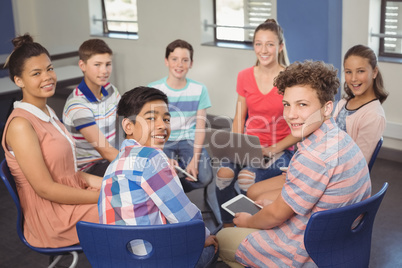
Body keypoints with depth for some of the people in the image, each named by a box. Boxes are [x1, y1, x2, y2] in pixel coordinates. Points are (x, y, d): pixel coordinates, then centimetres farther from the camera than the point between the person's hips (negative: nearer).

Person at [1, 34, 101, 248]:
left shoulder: (47, 113, 11)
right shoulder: (21, 125, -18)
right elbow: (46, 189, -19)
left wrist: (100, 182, -1)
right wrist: (101, 196, -16)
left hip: (71, 196, 9)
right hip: (50, 220, -9)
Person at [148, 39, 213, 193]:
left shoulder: (199, 89, -1)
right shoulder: (153, 89, -4)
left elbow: (200, 128, -2)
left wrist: (195, 159, -16)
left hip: (189, 141, 1)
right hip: (163, 142, -1)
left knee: (204, 177, -24)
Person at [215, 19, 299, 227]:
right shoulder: (245, 77, 7)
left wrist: (272, 150, -15)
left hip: (280, 151, -3)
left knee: (246, 178, -31)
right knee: (223, 173, -26)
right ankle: (227, 230, -6)